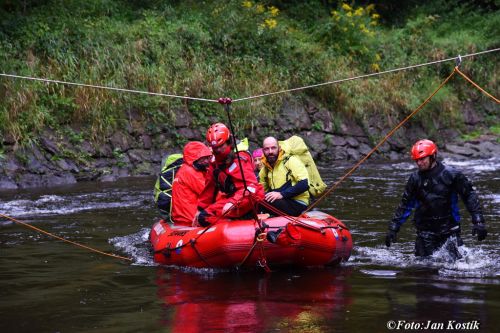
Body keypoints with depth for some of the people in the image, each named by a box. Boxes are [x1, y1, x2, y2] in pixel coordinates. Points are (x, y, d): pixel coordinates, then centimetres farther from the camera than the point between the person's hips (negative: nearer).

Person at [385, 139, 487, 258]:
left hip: (449, 229, -2)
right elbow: (405, 206, 9)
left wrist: (478, 222, -9)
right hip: (425, 230, 2)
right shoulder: (415, 179, 2)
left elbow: (470, 196, -2)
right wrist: (393, 229, 6)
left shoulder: (451, 174, -6)